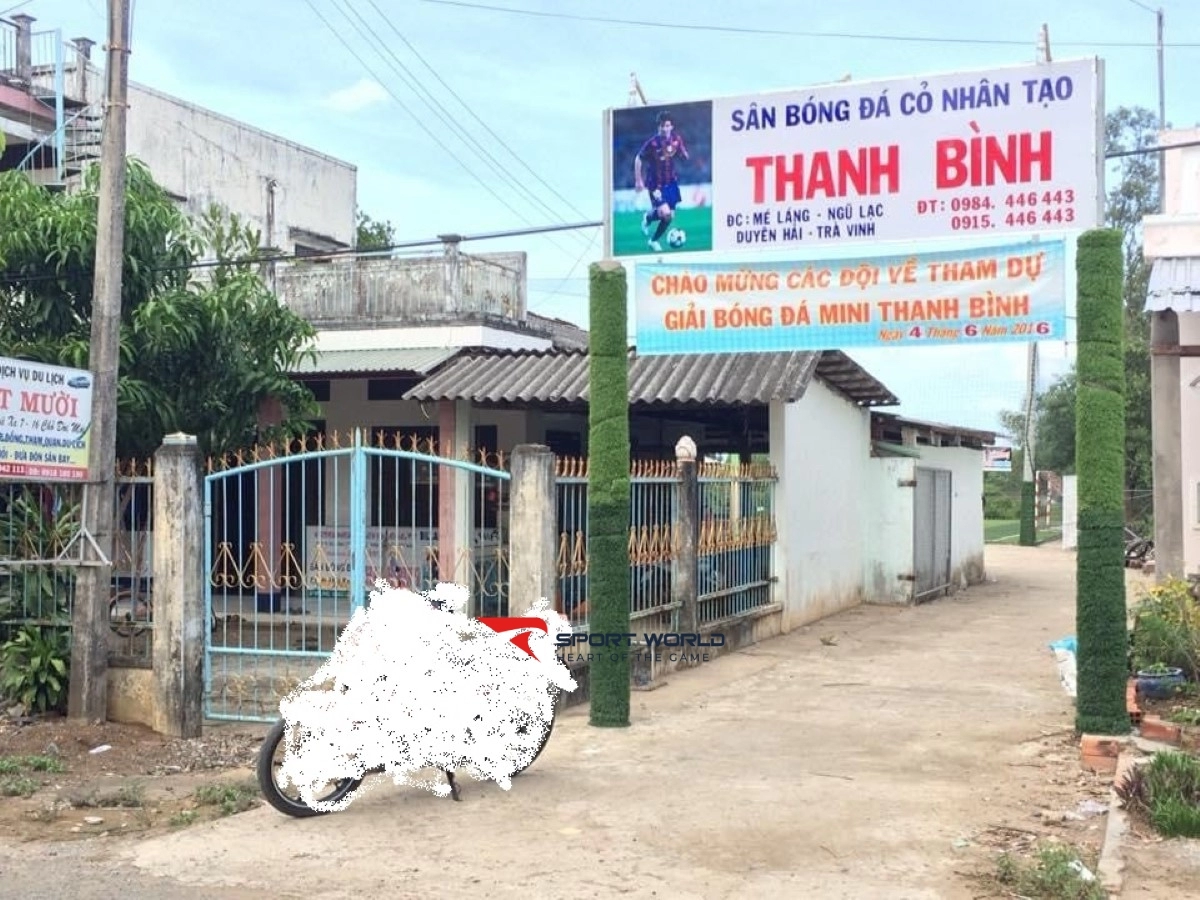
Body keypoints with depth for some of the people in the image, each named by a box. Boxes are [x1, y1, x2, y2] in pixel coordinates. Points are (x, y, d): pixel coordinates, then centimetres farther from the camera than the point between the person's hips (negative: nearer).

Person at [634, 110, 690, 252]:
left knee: (670, 216, 6)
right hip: (656, 183, -5)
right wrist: (638, 181, -8)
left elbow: (685, 155, 12)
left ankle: (654, 240, 29)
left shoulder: (677, 139, -7)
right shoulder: (653, 143, -20)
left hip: (671, 181, 5)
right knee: (665, 213, -20)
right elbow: (638, 159, -9)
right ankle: (648, 218, 16)